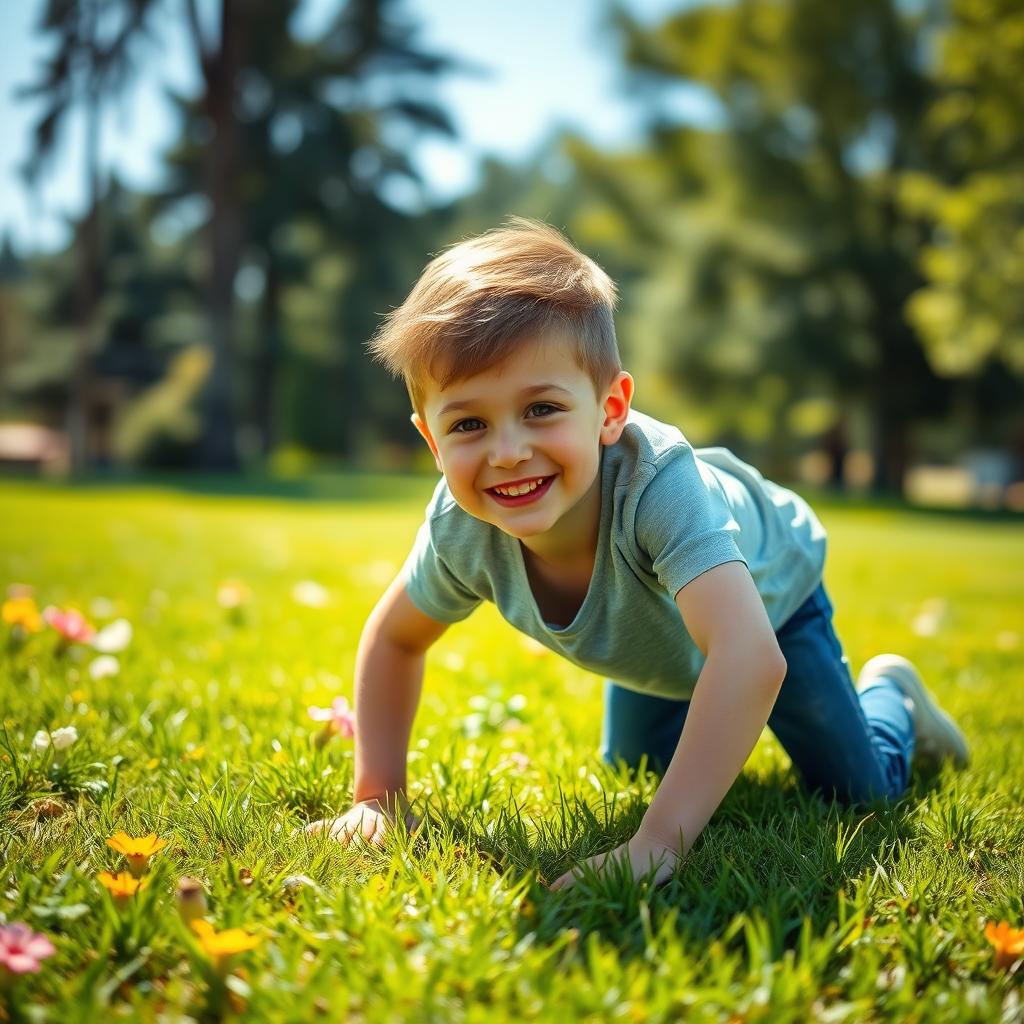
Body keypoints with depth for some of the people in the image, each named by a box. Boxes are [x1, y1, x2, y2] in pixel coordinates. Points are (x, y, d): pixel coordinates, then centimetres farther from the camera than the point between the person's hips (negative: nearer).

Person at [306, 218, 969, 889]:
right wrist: (378, 793, -21)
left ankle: (890, 694, 29)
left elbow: (750, 657, -61)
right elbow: (394, 638, -14)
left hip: (769, 595, -4)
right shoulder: (462, 528, -35)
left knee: (859, 789, -4)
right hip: (655, 634, 4)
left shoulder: (654, 482, -50)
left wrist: (655, 843, -65)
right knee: (635, 766, 23)